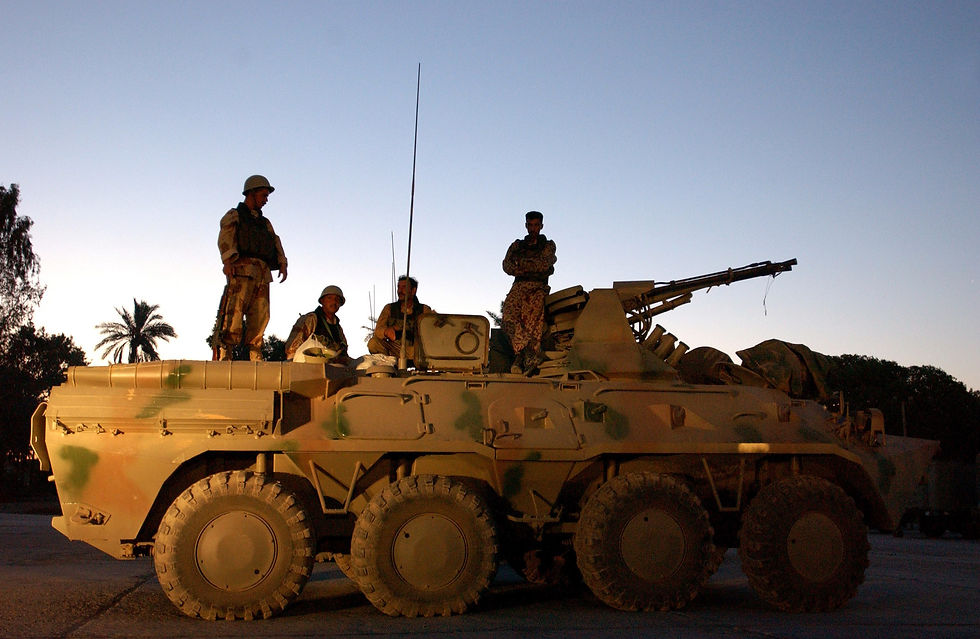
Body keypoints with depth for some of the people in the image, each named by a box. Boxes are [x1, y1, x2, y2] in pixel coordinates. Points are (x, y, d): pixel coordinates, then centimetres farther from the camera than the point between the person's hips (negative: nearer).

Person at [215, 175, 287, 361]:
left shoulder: (265, 223, 31)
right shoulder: (234, 216, 14)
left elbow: (275, 243, 18)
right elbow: (225, 238, -4)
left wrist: (282, 264, -2)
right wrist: (228, 261, -22)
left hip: (263, 274, 6)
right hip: (242, 269, -6)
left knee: (260, 317, -2)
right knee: (234, 314, -15)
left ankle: (256, 359, -2)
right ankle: (223, 356, -19)